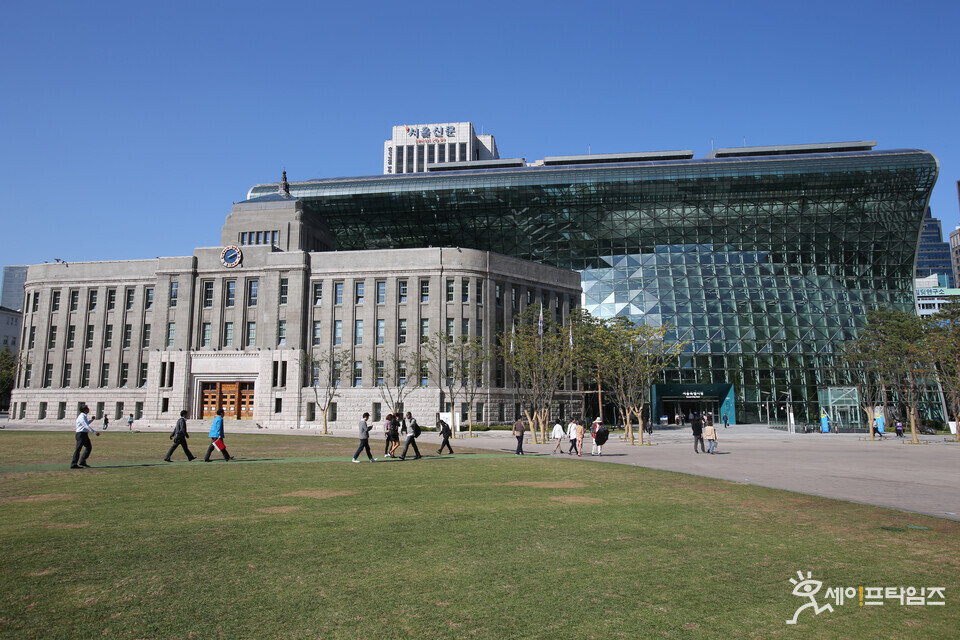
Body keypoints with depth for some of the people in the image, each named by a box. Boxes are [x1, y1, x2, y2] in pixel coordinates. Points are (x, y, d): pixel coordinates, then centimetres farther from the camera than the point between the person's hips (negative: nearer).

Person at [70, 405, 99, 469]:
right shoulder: (81, 417, -17)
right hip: (81, 434, -10)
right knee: (78, 449, -6)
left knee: (89, 447, 12)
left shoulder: (84, 416, 15)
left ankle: (82, 462, 16)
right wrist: (95, 432, -30)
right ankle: (73, 464, -3)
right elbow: (86, 426, -25)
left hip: (85, 434, 10)